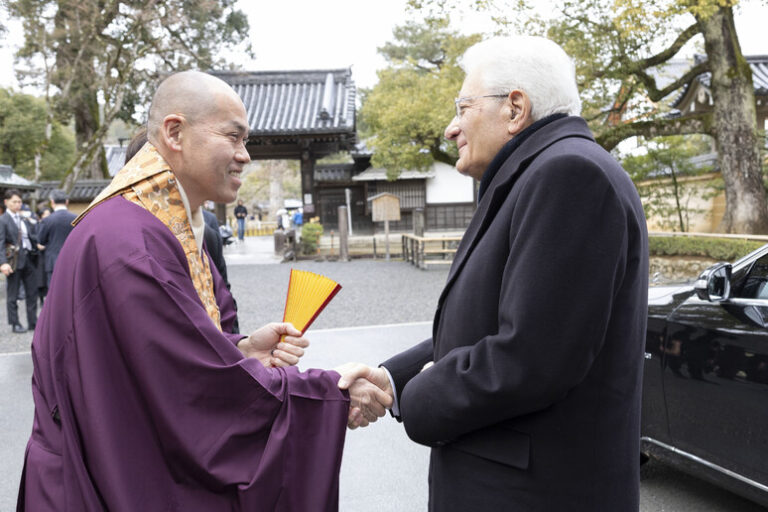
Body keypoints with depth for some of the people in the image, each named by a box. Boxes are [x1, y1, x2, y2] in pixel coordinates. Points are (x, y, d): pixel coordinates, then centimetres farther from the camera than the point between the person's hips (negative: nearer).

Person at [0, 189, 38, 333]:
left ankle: (33, 322, 17)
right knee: (12, 295, 4)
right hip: (14, 260, -5)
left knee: (32, 292, 9)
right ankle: (15, 324, 12)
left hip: (29, 258, 6)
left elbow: (33, 237, 20)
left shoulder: (25, 219, 14)